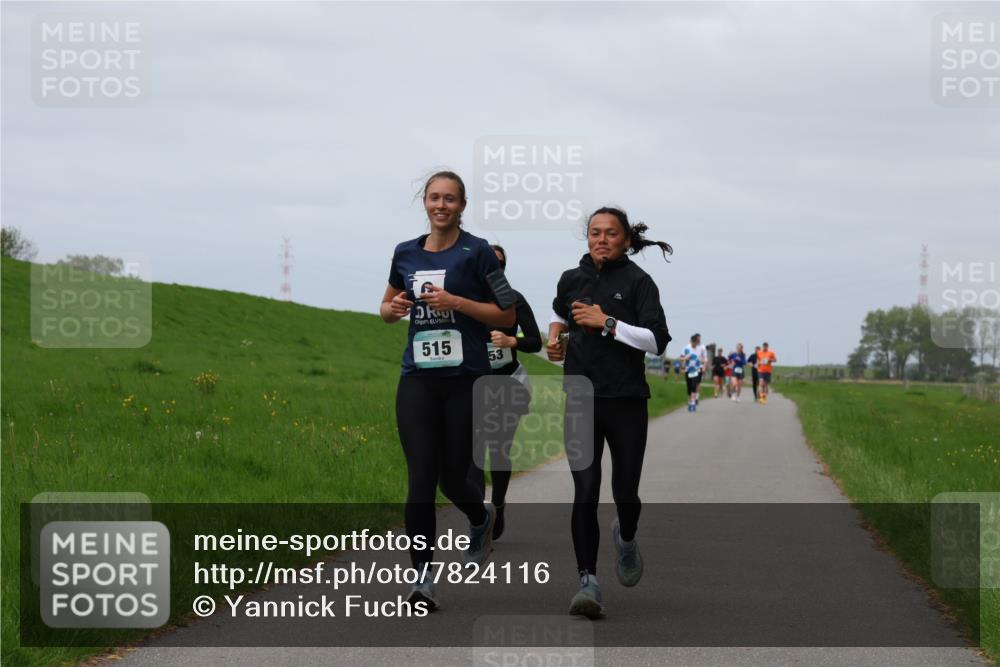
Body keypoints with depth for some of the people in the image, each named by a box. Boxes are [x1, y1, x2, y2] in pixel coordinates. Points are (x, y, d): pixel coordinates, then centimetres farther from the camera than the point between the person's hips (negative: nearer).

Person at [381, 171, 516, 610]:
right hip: (418, 379, 3)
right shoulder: (406, 253, 9)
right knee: (420, 479, -8)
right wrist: (393, 309, -1)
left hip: (466, 378, -3)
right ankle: (422, 579, -5)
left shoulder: (476, 252, -4)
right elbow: (388, 308, 23)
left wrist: (456, 301, -15)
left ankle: (482, 520, 41)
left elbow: (507, 315, -3)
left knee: (452, 476, 6)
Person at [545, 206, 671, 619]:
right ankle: (588, 581, -12)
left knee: (625, 490, 3)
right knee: (585, 491, -10)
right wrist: (555, 335, 11)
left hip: (627, 400, -2)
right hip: (582, 401, 2)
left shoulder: (638, 282, -3)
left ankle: (626, 537, 39)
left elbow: (657, 341, -12)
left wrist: (607, 322, -17)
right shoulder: (572, 280, 9)